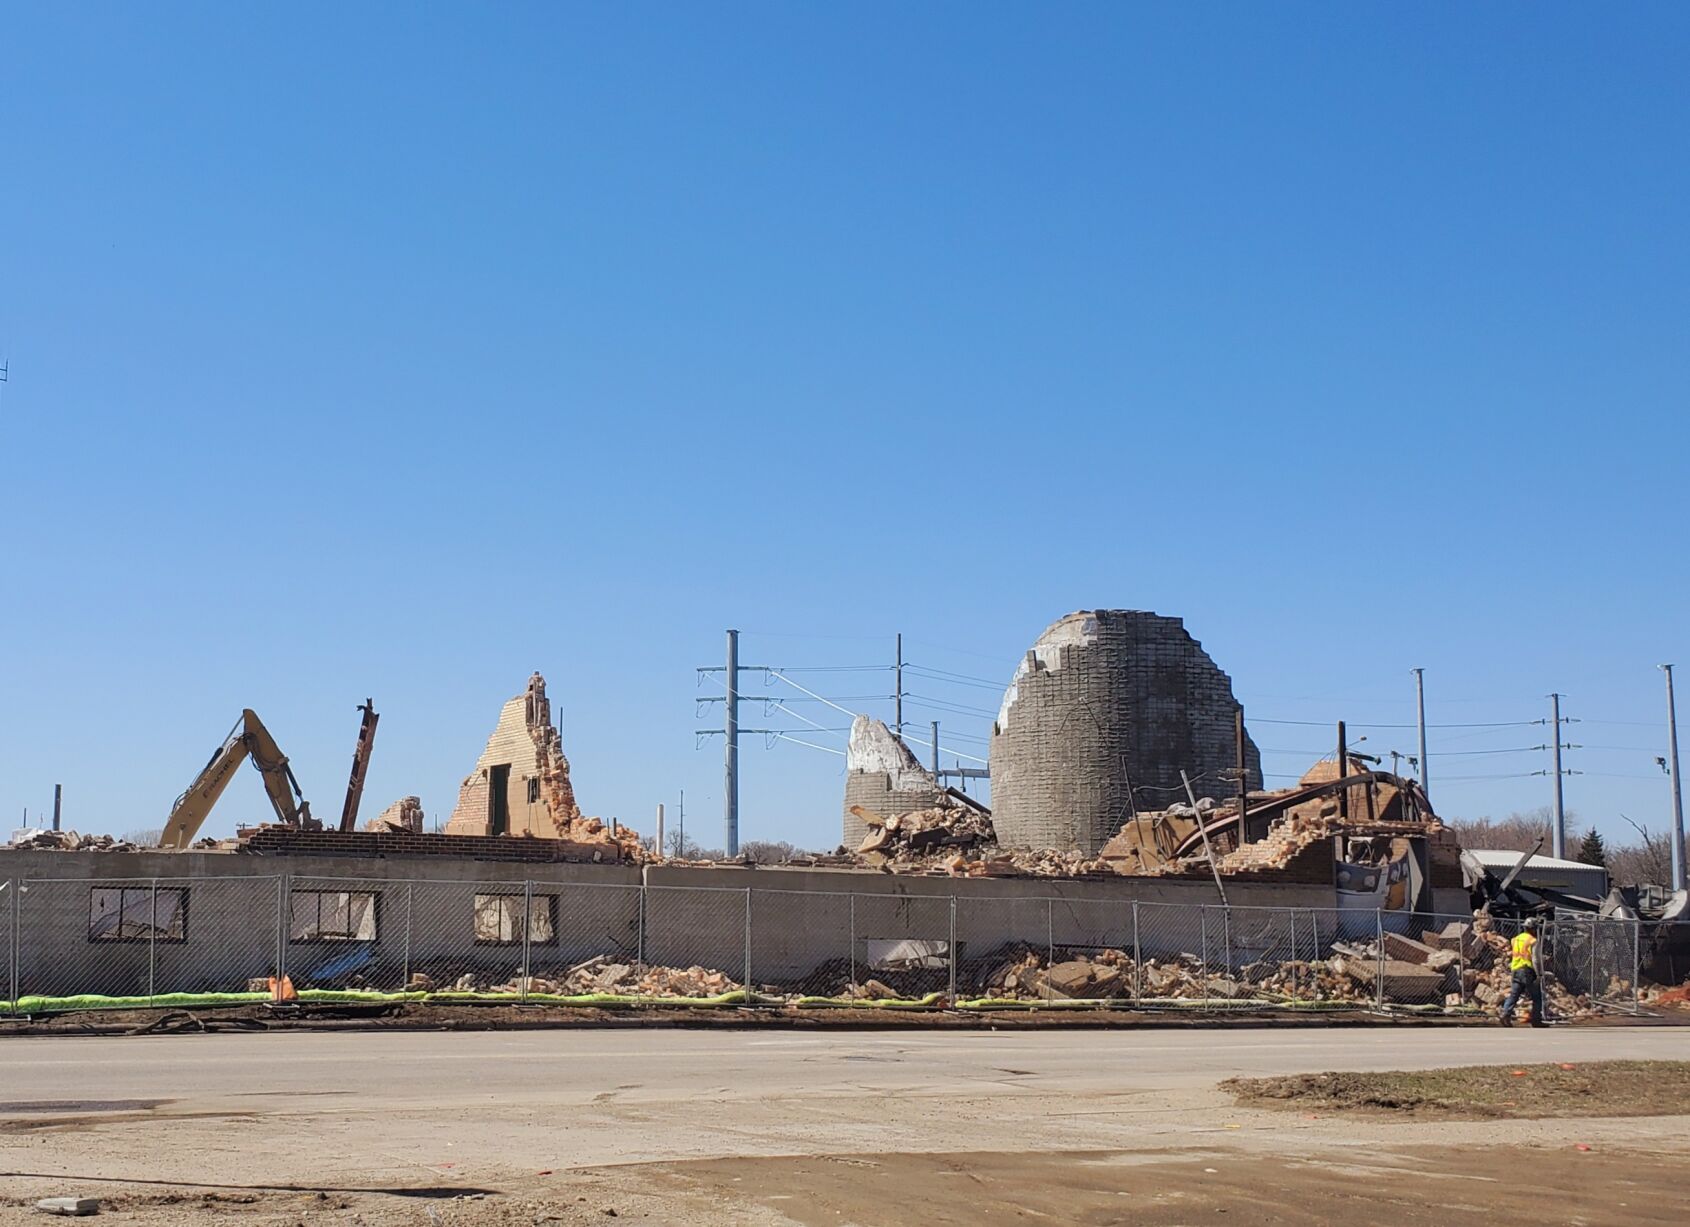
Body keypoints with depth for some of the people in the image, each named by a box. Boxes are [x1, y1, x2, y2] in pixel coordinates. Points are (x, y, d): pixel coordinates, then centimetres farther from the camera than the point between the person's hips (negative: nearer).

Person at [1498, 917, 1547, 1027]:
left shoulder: (1515, 939, 14)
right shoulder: (1533, 941, -6)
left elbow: (1510, 956, 17)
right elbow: (1535, 959, -13)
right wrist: (1539, 975, -14)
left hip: (1515, 971, 6)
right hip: (1528, 971, -6)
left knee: (1513, 995, 5)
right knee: (1537, 997, 7)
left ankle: (1506, 1014, -13)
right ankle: (1536, 1020, 6)